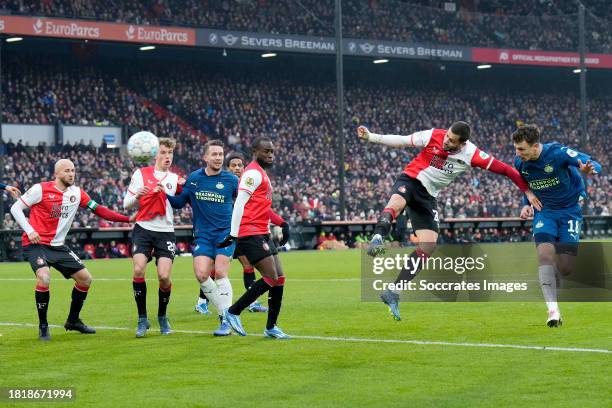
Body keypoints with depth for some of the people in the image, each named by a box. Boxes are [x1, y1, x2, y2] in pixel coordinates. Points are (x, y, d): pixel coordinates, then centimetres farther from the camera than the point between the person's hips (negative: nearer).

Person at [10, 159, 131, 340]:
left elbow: (99, 210, 5)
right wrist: (29, 230, -18)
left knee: (85, 278, 4)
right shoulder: (41, 189, -10)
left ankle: (73, 320, 24)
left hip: (58, 246, 6)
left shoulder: (77, 193, 4)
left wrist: (128, 219, -3)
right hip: (36, 244, -6)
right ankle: (43, 326, -13)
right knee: (44, 277, -30)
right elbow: (15, 208, -6)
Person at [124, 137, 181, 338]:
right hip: (143, 229, -1)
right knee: (138, 269, -19)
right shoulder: (140, 174, 4)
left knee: (164, 276, -12)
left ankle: (162, 317, 13)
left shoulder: (175, 179, 9)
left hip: (165, 232, 1)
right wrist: (137, 196, -16)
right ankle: (142, 319, -6)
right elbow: (126, 204, 5)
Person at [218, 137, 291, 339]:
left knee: (279, 278, 6)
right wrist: (233, 234, -18)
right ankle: (233, 312, -4)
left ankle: (271, 327, 13)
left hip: (262, 234, 10)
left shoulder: (261, 174, 21)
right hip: (251, 233, -10)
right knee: (271, 278, -13)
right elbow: (239, 203, -16)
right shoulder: (254, 173, -10)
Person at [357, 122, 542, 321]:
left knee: (429, 245, -10)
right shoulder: (433, 136, -14)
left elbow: (505, 169, -7)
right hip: (410, 180, -2)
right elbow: (401, 141, -3)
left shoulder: (472, 155, -12)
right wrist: (370, 137, -7)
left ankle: (392, 293, -7)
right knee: (396, 203, -39)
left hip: (428, 197, 2)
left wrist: (528, 192, -7)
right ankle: (377, 239, -62)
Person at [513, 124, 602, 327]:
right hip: (544, 212, 3)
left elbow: (595, 165, -23)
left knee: (566, 268, -5)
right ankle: (553, 310, -26)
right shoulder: (520, 163, -8)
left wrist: (589, 169, -47)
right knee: (545, 254, -23)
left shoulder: (558, 152, -24)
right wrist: (526, 205, -6)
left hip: (570, 210, -2)